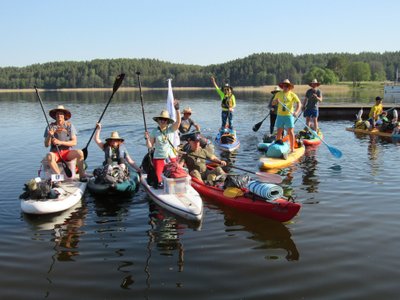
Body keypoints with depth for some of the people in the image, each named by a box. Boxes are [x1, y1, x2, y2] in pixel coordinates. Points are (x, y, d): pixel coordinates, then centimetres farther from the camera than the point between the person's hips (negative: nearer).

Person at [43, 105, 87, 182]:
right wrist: (49, 136, -19)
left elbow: (74, 142, -4)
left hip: (67, 152, 1)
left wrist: (60, 142, -16)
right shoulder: (50, 127, 4)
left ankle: (82, 175, -20)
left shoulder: (70, 126, 5)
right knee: (49, 156, -35)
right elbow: (46, 145, 0)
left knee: (79, 152, -30)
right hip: (55, 153, 0)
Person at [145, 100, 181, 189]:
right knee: (158, 178, -7)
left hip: (171, 157, 0)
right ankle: (159, 183, 22)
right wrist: (147, 138, -18)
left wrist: (177, 109, -28)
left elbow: (178, 121, -18)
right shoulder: (154, 132, 2)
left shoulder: (171, 129, 1)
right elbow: (150, 146, 1)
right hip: (158, 157, 0)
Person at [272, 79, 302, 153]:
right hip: (280, 115, 3)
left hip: (289, 115, -2)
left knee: (290, 132, -4)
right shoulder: (278, 94, 9)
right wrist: (275, 101, -13)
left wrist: (296, 112, -26)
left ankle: (292, 148, 1)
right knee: (279, 132, 4)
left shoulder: (292, 95, -1)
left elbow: (299, 103, -9)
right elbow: (273, 103, 12)